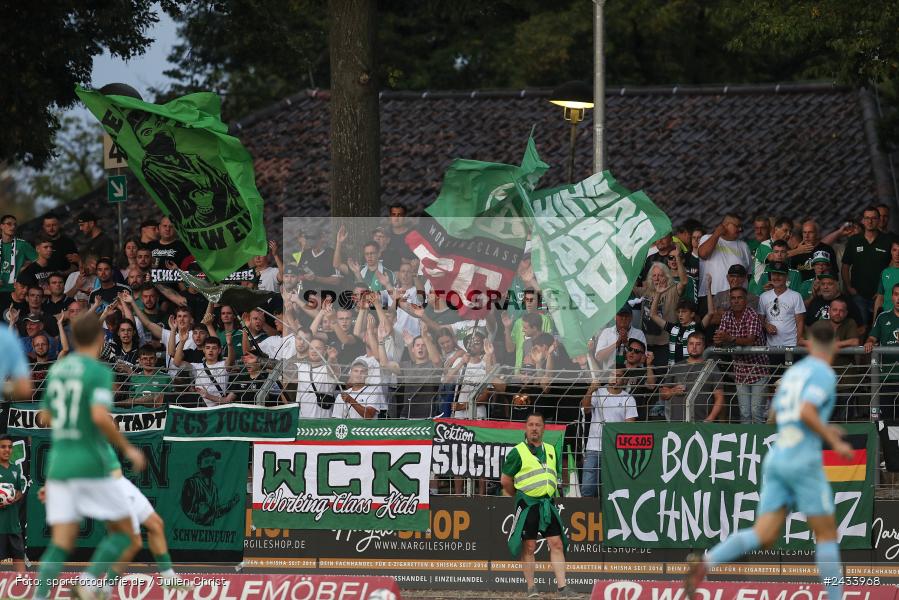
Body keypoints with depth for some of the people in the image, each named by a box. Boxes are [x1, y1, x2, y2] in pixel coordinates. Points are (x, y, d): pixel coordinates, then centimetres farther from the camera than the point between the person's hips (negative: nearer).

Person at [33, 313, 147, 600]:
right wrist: (127, 449, -12)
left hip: (58, 465, 6)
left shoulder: (57, 370, 11)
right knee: (123, 531, 8)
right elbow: (100, 416, -23)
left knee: (60, 545, 3)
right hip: (91, 465, -6)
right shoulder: (99, 372, -9)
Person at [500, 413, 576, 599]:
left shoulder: (551, 451, 14)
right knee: (529, 547, -2)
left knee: (557, 544, -4)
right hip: (527, 505, -4)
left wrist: (552, 495, 15)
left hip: (548, 505, 4)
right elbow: (505, 480, 1)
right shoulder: (518, 452, -3)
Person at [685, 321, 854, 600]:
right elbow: (807, 412, -21)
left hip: (776, 460, 7)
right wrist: (835, 443, -12)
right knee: (827, 534, 5)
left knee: (764, 536, -3)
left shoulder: (794, 371, 20)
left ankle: (705, 563, -26)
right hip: (804, 461, -7)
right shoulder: (824, 374, -5)